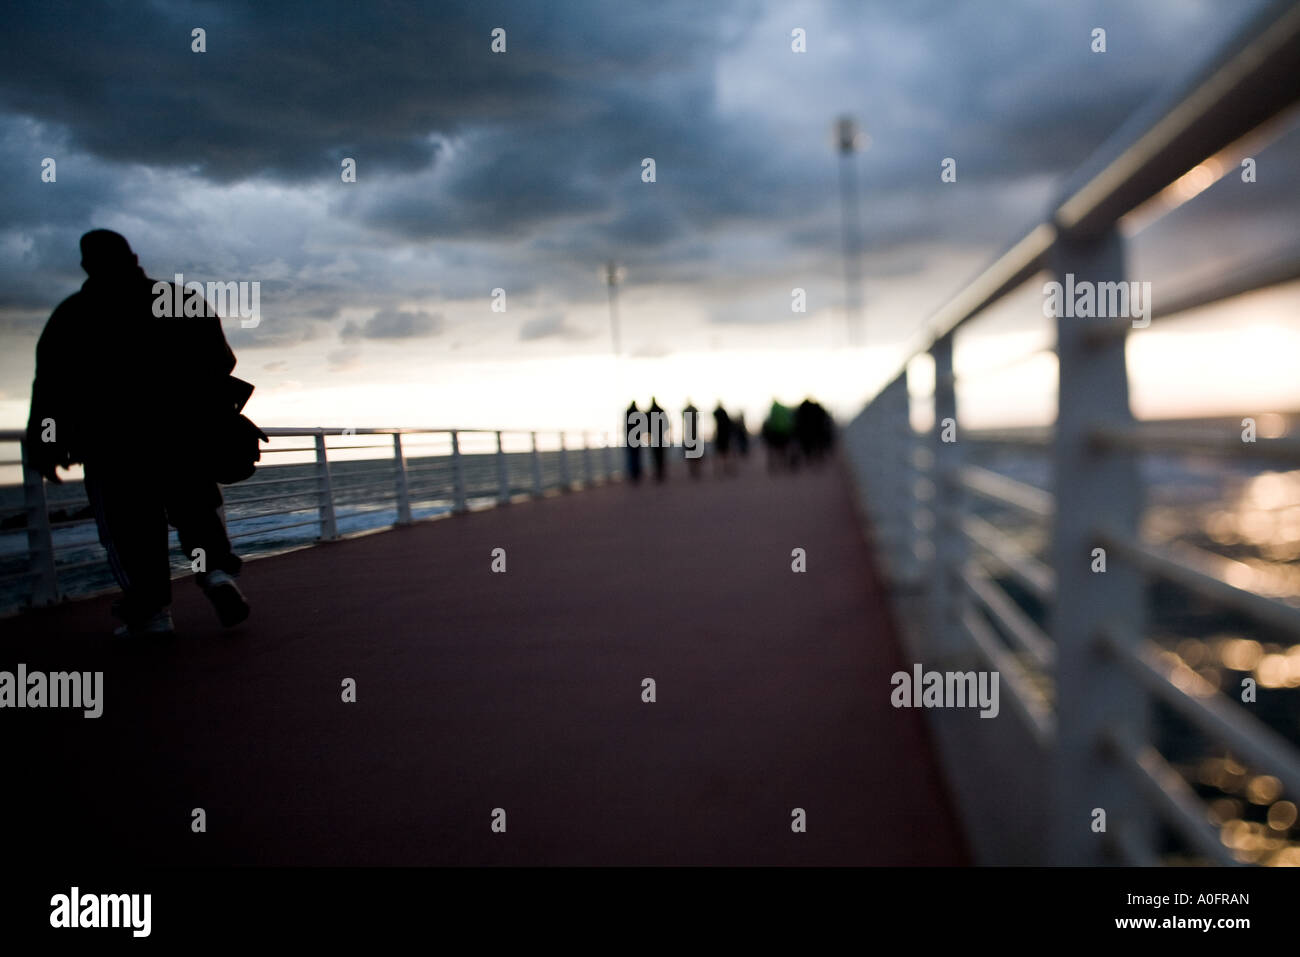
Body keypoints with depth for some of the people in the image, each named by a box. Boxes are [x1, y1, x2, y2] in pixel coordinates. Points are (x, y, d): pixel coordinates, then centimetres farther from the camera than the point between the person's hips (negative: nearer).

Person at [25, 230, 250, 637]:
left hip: (112, 442, -2)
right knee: (196, 507, 14)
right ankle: (217, 571, -9)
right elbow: (220, 362, 7)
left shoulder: (72, 316, 3)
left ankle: (151, 609, -3)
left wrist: (43, 447, 5)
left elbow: (51, 386, 0)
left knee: (128, 525, 3)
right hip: (187, 436, 2)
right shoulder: (186, 301, 9)